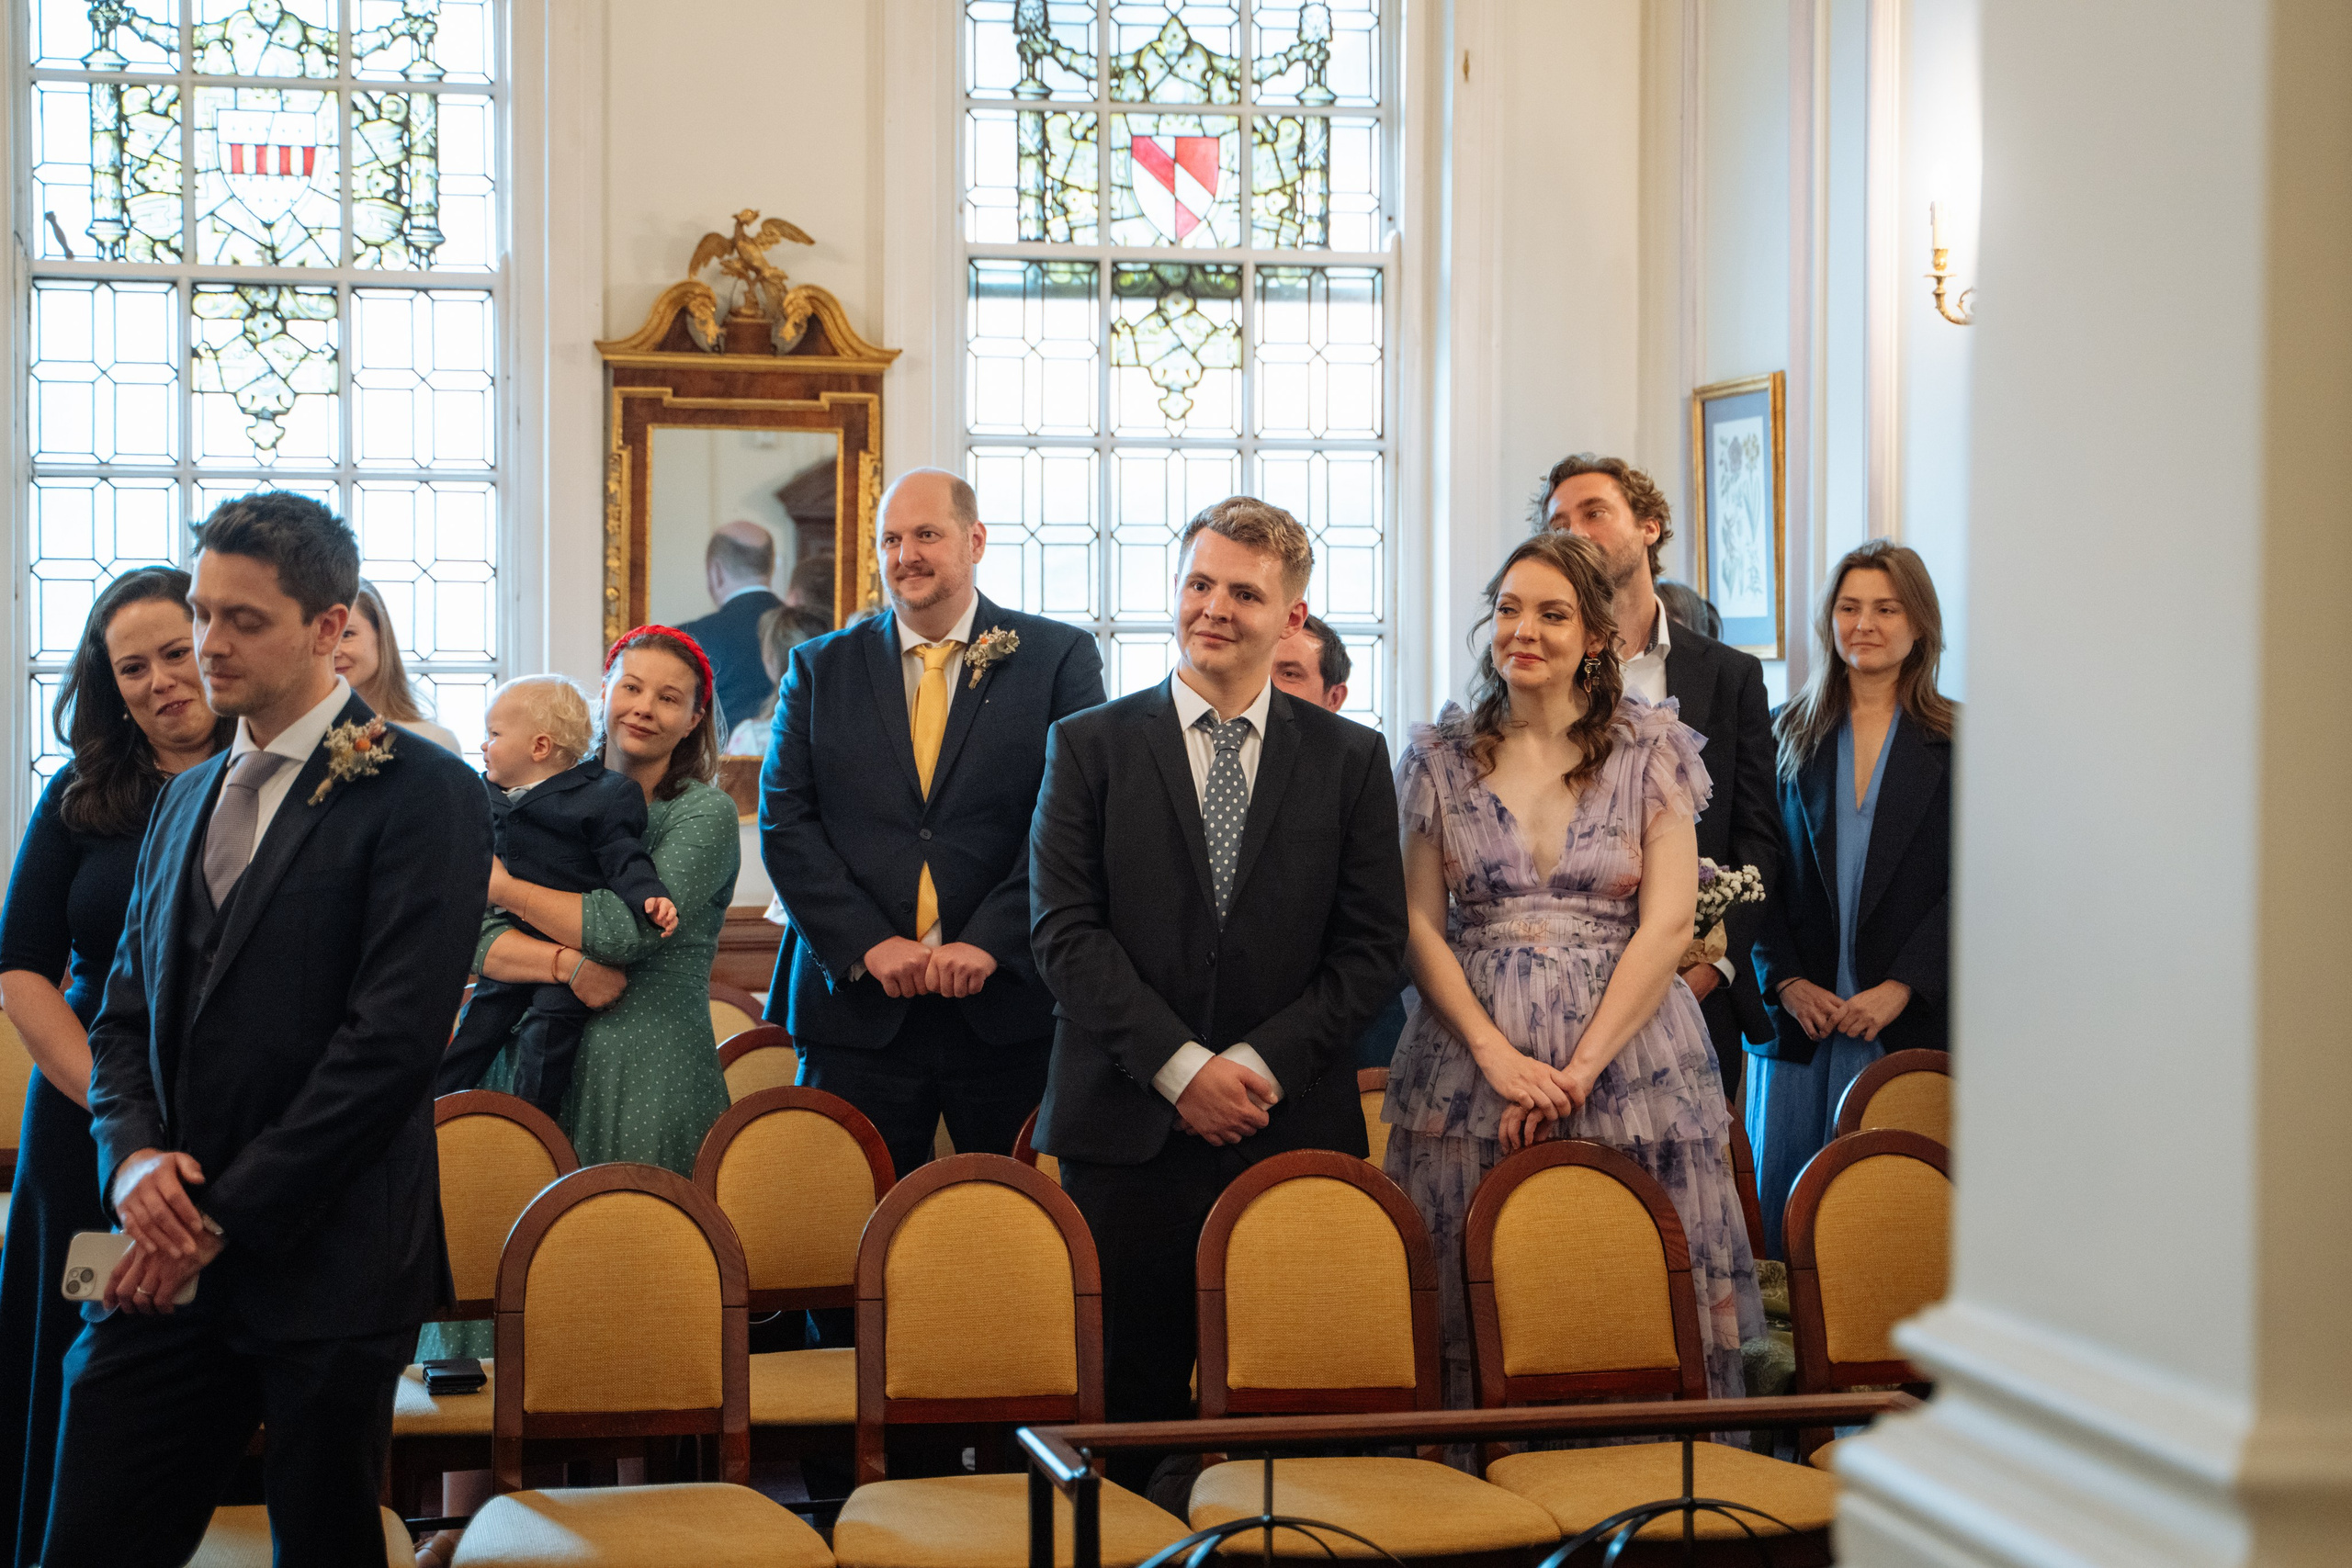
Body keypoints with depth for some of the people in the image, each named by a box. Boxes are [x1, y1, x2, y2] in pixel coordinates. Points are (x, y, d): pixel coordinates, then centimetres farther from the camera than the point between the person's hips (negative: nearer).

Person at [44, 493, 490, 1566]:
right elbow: (127, 1012, 17)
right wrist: (133, 1156, -4)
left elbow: (394, 1036, -14)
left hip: (322, 1264, -6)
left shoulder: (420, 794, -6)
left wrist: (229, 1213, -14)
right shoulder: (186, 800, 18)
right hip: (171, 1259, 6)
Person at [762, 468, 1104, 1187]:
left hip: (1010, 1011, -1)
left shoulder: (1059, 659, 5)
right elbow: (786, 824, 3)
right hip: (858, 1007, 2)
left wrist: (990, 943, -14)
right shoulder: (820, 669, 11)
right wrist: (869, 944, -9)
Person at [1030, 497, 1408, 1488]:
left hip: (1294, 1134, 1)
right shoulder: (1090, 747, 6)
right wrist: (1180, 1067, -11)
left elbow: (1374, 945, 4)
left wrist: (1262, 1062, -8)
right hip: (1126, 1131, -1)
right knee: (1121, 1406, 0)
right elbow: (1065, 929, -2)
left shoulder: (1350, 759, 9)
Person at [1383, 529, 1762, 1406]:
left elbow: (1668, 923, -3)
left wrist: (1579, 1068, -12)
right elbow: (1419, 925, 3)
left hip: (1627, 1054, -1)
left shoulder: (1652, 750, 4)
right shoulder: (1443, 757, 8)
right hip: (1474, 1056, 1)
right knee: (1477, 1318, 0)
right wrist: (1497, 1053, -11)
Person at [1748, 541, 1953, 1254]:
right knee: (1785, 1217, 2)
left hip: (1910, 1017, -2)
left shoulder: (1955, 741, 4)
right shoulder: (1787, 735, 11)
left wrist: (1899, 988, -11)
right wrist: (1787, 982, -5)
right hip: (1799, 1016, 2)